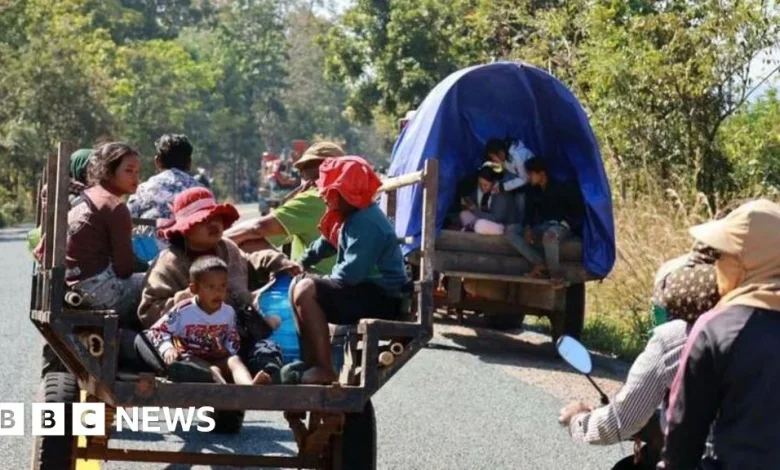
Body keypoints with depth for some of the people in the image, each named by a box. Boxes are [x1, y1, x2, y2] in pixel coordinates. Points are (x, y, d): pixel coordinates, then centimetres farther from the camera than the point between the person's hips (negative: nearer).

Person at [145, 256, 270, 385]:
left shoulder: (229, 312, 3)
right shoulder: (183, 311, -12)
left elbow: (233, 339, 17)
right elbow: (155, 332, -8)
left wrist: (227, 351, -7)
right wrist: (167, 348, -28)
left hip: (218, 360, 4)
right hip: (190, 360, -4)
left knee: (234, 360, -26)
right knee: (213, 370, -33)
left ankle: (250, 387, -59)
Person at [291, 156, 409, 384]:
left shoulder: (366, 223, -21)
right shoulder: (353, 215, 11)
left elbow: (351, 273, -27)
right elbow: (328, 243, 29)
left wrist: (322, 281, -10)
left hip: (383, 299, -11)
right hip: (368, 290, 11)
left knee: (305, 290, -23)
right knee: (303, 286, 22)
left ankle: (325, 370, -20)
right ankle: (310, 364, 17)